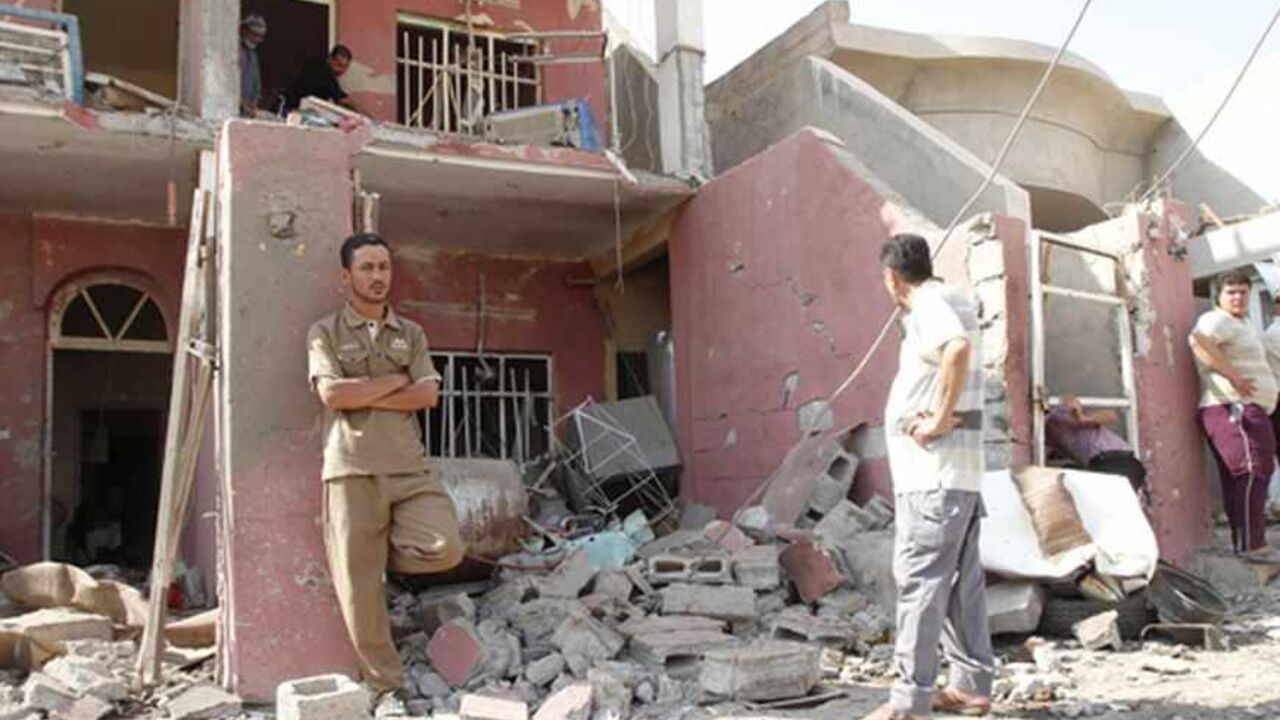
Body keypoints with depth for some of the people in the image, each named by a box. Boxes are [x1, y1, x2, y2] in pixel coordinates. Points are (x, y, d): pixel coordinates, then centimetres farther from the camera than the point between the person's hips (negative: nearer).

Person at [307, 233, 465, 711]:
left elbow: (429, 394, 0)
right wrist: (394, 380, -3)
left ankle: (377, 553, 17)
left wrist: (363, 396, -8)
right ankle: (387, 687, 14)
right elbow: (333, 393, -11)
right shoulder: (325, 332, 5)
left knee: (446, 548, -14)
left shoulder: (411, 333, 14)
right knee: (360, 586, -1)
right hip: (352, 468, -3)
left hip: (409, 466, 3)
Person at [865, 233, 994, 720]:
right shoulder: (949, 302, 16)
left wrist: (939, 420, -26)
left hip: (933, 473, -10)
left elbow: (958, 350, -34)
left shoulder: (930, 306, -13)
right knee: (961, 580, 13)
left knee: (919, 580, -10)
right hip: (953, 472, 10)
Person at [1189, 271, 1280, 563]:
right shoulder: (1217, 320, -9)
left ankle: (1243, 542, 13)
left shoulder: (1245, 324, 25)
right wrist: (1234, 377, -30)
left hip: (1250, 409, 10)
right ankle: (1252, 545, -15)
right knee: (1253, 472, -15)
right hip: (1233, 409, -10)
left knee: (1238, 478, 10)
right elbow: (1198, 341, -30)